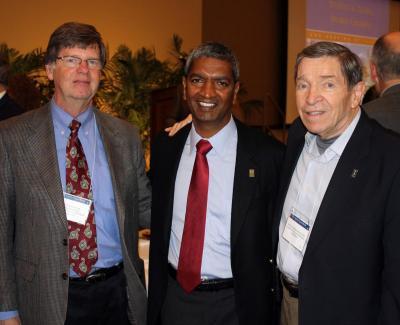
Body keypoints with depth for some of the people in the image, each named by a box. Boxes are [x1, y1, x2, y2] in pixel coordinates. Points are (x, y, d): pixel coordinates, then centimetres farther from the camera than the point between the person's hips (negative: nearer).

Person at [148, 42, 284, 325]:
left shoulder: (268, 155, -14)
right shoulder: (164, 148, -1)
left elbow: (277, 239, -6)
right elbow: (158, 228, 8)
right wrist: (154, 299, 8)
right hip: (172, 298, 3)